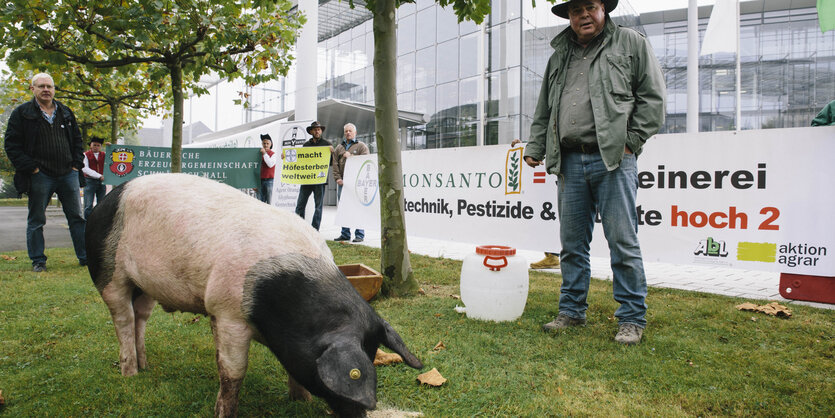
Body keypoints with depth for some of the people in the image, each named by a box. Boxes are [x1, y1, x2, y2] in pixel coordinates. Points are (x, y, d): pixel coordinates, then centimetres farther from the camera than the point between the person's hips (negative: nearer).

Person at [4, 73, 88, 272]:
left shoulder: (66, 113, 12)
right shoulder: (21, 113, 1)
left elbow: (78, 140, 18)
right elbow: (12, 145, -3)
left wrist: (77, 164, 6)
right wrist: (31, 168, -11)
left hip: (68, 174, 3)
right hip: (39, 177, -3)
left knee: (77, 217, 6)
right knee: (36, 221, 5)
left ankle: (85, 257, 13)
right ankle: (38, 261, 15)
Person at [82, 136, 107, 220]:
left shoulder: (104, 155, 13)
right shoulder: (86, 155, 4)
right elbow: (85, 169, -6)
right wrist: (99, 176, -17)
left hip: (102, 182, 3)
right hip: (90, 181, -3)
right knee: (88, 206, -7)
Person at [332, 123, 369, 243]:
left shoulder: (361, 146, 8)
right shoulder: (339, 147, 20)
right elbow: (335, 164, 12)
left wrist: (351, 156, -11)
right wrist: (337, 178, -1)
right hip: (342, 182, 5)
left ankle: (359, 234, -2)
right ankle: (345, 234, 12)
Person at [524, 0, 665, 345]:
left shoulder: (631, 44, 9)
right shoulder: (559, 57, 21)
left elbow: (653, 97, 3)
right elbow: (543, 112, 23)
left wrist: (631, 141, -5)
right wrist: (535, 148, 12)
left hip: (613, 160, -4)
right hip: (569, 162, 4)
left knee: (623, 242, -3)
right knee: (572, 242, 8)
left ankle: (632, 319, 9)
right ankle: (572, 311, 20)